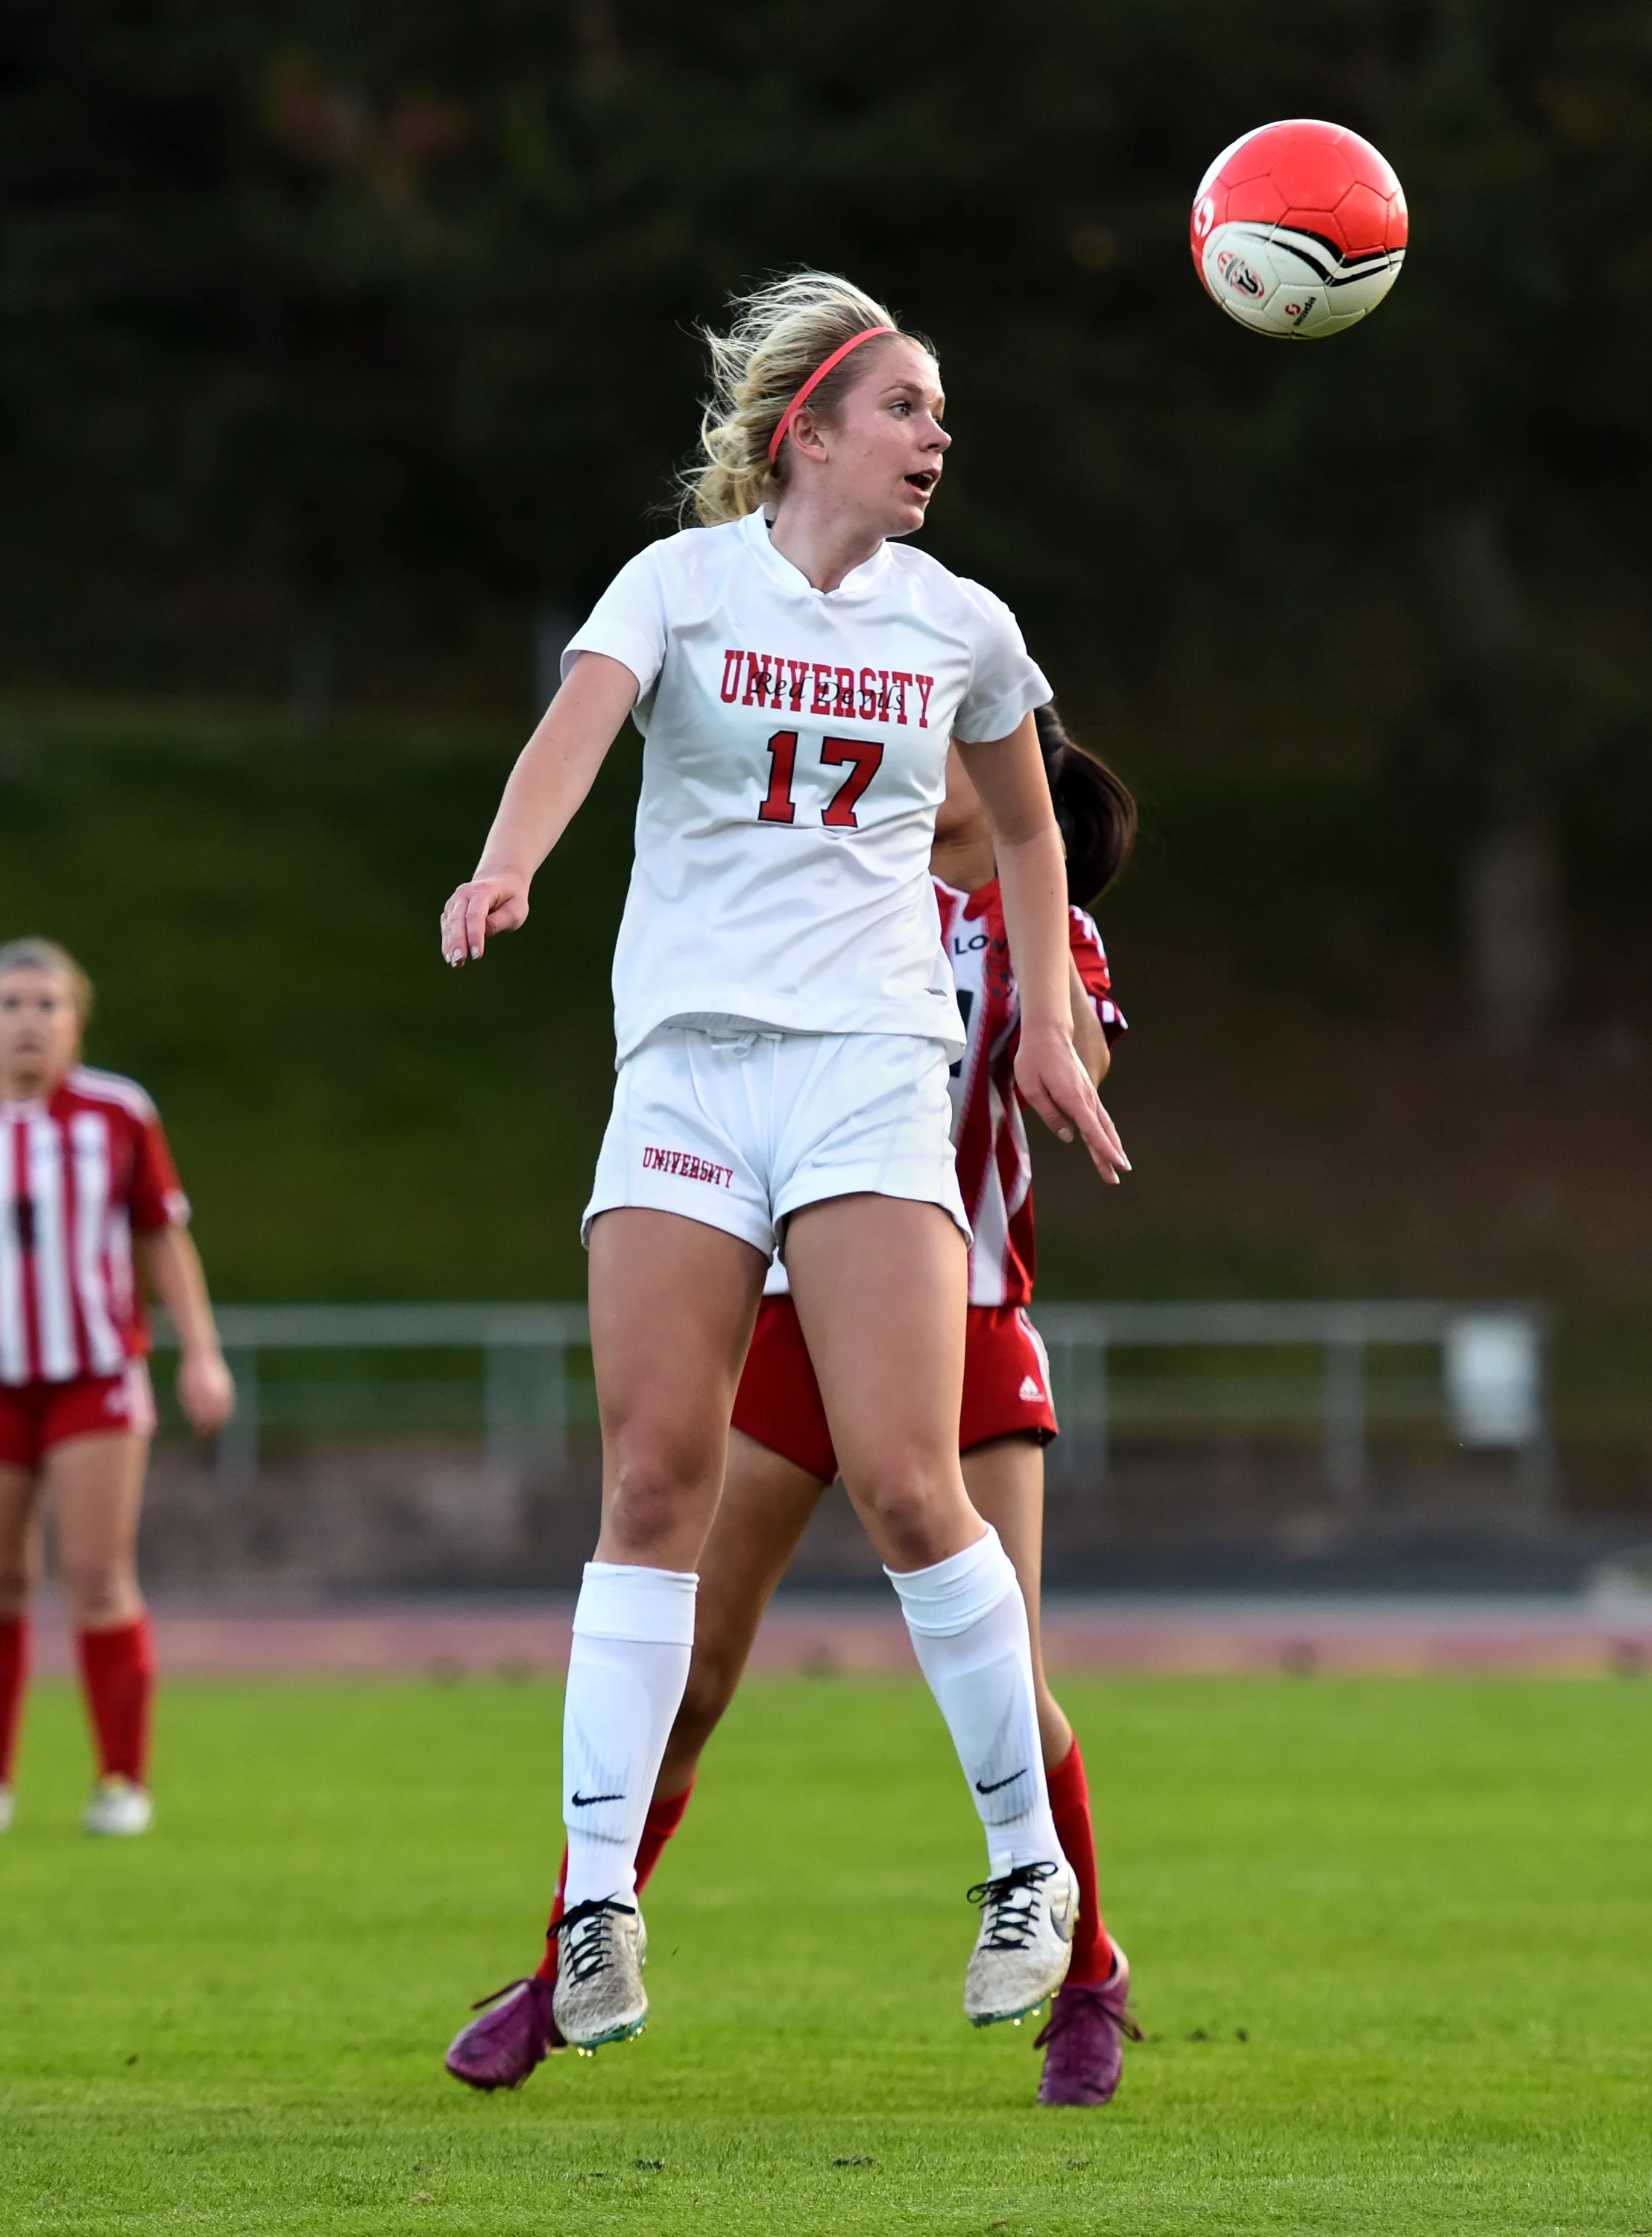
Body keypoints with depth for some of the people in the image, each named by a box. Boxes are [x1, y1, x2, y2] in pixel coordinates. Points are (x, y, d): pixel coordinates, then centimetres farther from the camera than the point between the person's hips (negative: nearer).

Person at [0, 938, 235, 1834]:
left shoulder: (117, 1114, -1)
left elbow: (165, 1239, 7)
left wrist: (201, 1354, 2)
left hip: (97, 1380, -1)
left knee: (100, 1582, -8)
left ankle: (124, 1782, 1)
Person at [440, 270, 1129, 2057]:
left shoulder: (960, 629, 11)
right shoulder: (682, 580, 2)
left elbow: (1026, 828, 28)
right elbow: (580, 719, -17)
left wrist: (1048, 1027, 19)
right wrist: (510, 864, -37)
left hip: (872, 1058, 1)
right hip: (685, 1050, -1)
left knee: (904, 1485, -11)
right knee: (654, 1484, -6)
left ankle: (1032, 1863, 4)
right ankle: (599, 1901, -1)